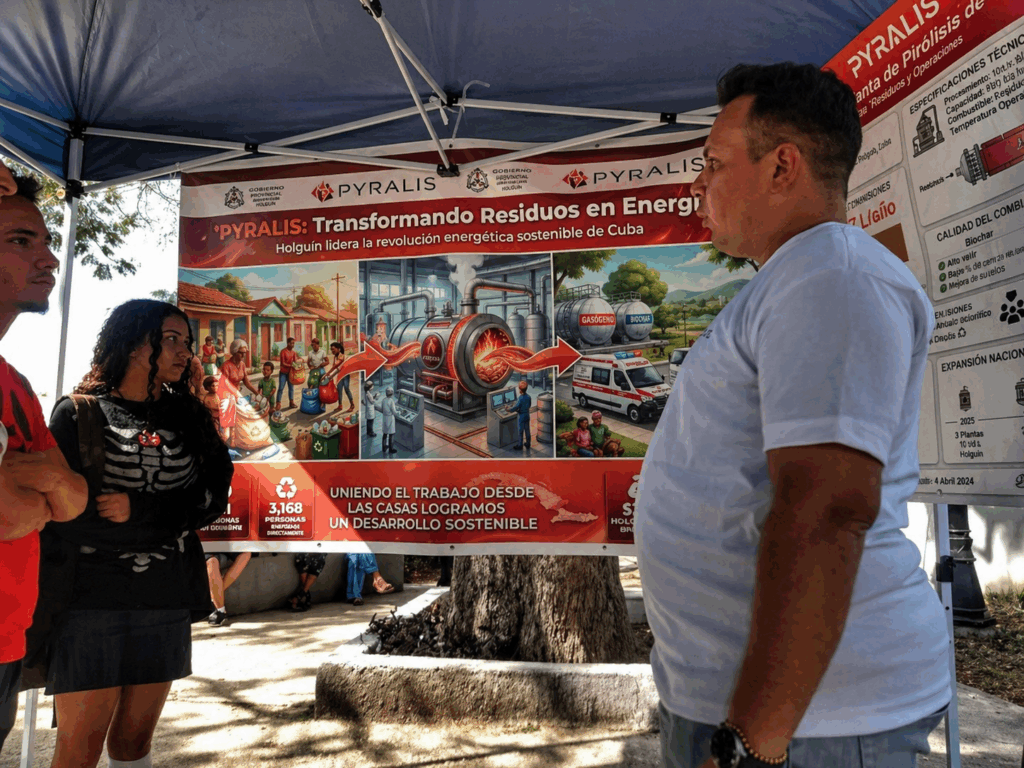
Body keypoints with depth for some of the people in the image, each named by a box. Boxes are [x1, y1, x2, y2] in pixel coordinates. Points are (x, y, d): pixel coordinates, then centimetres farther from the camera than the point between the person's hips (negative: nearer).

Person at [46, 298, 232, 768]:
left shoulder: (189, 417, 11)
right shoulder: (79, 413, 0)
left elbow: (213, 498, 1)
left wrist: (139, 510, -13)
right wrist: (169, 519, -8)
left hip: (167, 604, 4)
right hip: (90, 600, -3)